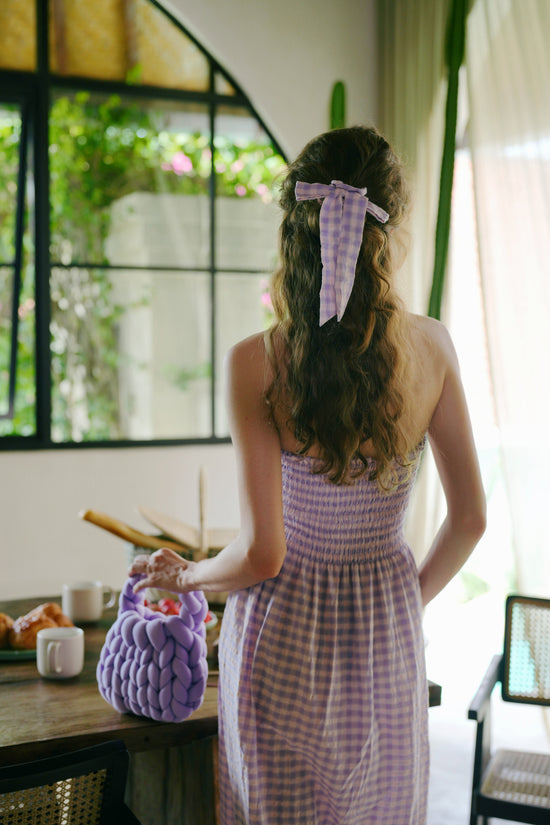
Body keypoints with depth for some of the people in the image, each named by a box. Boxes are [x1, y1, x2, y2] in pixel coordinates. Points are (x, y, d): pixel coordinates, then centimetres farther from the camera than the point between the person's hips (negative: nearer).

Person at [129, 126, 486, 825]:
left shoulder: (255, 364, -19)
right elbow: (469, 518, -2)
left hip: (285, 639, -3)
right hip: (387, 639, 3)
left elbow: (262, 554, -18)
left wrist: (187, 576, 2)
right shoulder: (432, 348, -9)